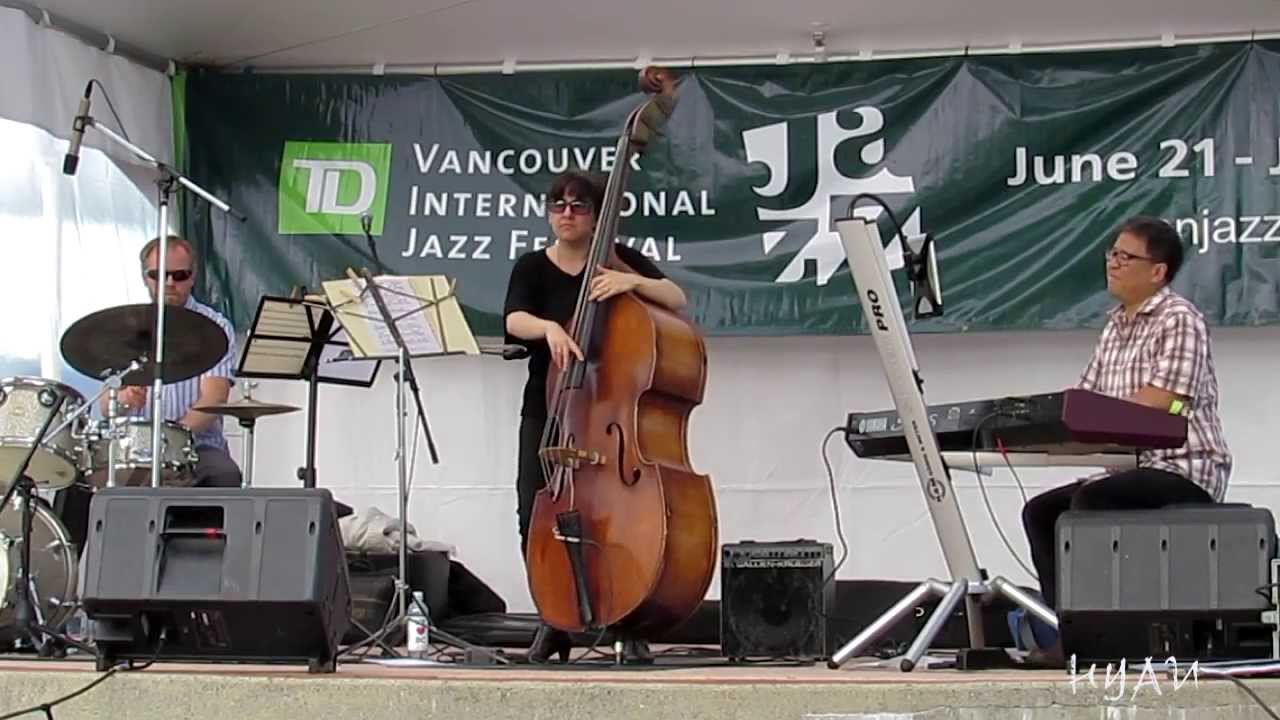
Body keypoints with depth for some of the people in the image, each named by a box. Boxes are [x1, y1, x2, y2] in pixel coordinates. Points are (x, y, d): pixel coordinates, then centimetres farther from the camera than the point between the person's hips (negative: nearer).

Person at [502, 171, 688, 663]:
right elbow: (514, 319, -15)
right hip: (547, 407, 2)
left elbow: (677, 300, -8)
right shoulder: (532, 267, 5)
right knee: (535, 513, -10)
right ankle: (554, 621, 8)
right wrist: (549, 327, -37)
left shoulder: (618, 259, 3)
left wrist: (632, 282, -27)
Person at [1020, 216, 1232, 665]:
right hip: (1136, 466, 9)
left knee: (1088, 501, -29)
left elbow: (1156, 405, -21)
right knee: (1040, 511, 0)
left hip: (1184, 468, -9)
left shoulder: (1178, 320, -10)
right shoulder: (1116, 324, 16)